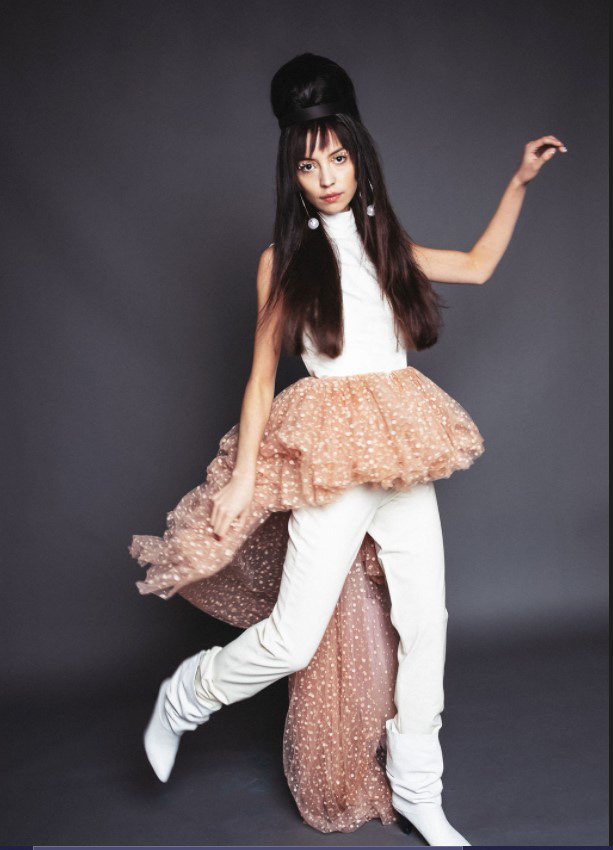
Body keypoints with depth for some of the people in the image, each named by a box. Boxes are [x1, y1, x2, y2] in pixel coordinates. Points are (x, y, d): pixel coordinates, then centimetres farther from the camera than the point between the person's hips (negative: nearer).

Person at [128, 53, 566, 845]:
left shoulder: (387, 245, 12)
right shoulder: (285, 259, 1)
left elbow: (478, 265, 25)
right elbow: (262, 376, 0)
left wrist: (520, 180, 23)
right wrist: (243, 475, -6)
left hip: (402, 451, 5)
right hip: (329, 454, -4)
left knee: (424, 619, 7)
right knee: (294, 638, -5)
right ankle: (182, 698, 25)